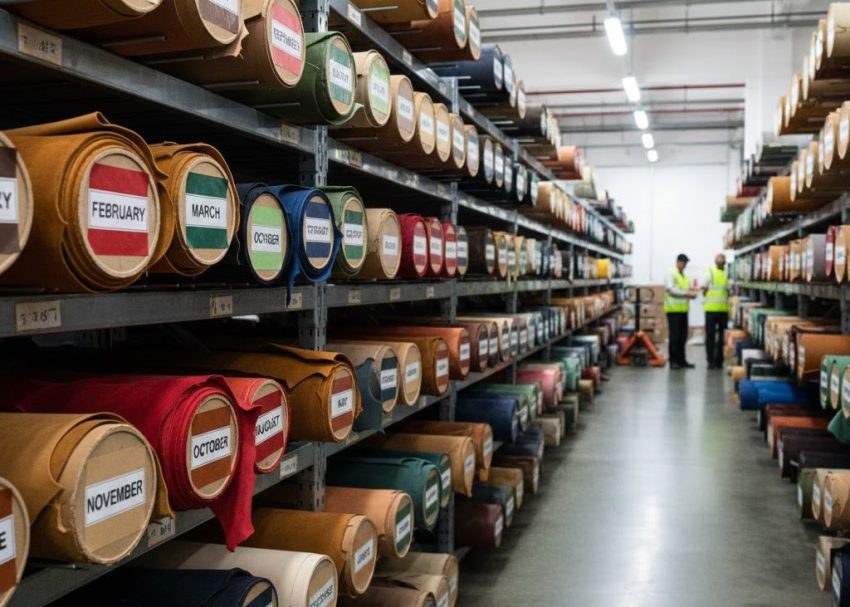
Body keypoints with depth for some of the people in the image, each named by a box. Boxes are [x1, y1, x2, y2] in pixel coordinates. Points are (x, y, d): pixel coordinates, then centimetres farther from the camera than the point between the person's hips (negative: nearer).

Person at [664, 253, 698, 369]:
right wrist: (686, 293, -17)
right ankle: (673, 361, -2)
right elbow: (670, 289, -14)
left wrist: (691, 293, 0)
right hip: (673, 309, -7)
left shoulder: (684, 276, 20)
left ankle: (681, 360, 12)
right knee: (674, 335, -7)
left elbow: (686, 289, 22)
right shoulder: (671, 274, -4)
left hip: (683, 309, 7)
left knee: (683, 336, 7)